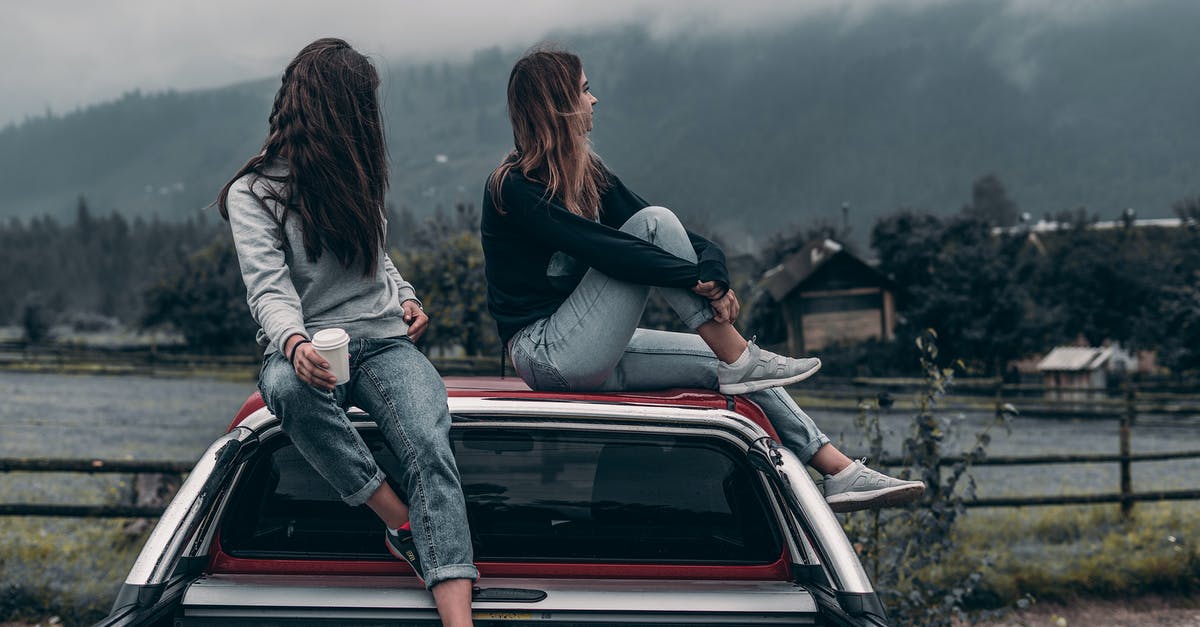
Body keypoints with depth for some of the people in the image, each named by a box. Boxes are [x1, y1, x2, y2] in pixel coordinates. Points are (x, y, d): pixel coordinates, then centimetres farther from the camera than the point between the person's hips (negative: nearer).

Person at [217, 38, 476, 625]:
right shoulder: (254, 193, 0)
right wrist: (295, 344, -35)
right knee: (289, 387, -42)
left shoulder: (350, 178, 20)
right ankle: (405, 527, -28)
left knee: (429, 444, -28)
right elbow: (269, 290, -14)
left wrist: (406, 298, 11)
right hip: (308, 350, -3)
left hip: (383, 341, 4)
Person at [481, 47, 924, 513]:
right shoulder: (514, 189, -14)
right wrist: (699, 278, -27)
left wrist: (711, 261, -18)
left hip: (592, 359, 8)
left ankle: (839, 473, -3)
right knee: (654, 223, -18)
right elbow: (600, 249, -25)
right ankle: (741, 361, -16)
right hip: (549, 355, -8)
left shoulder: (586, 173, 13)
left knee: (723, 361, -2)